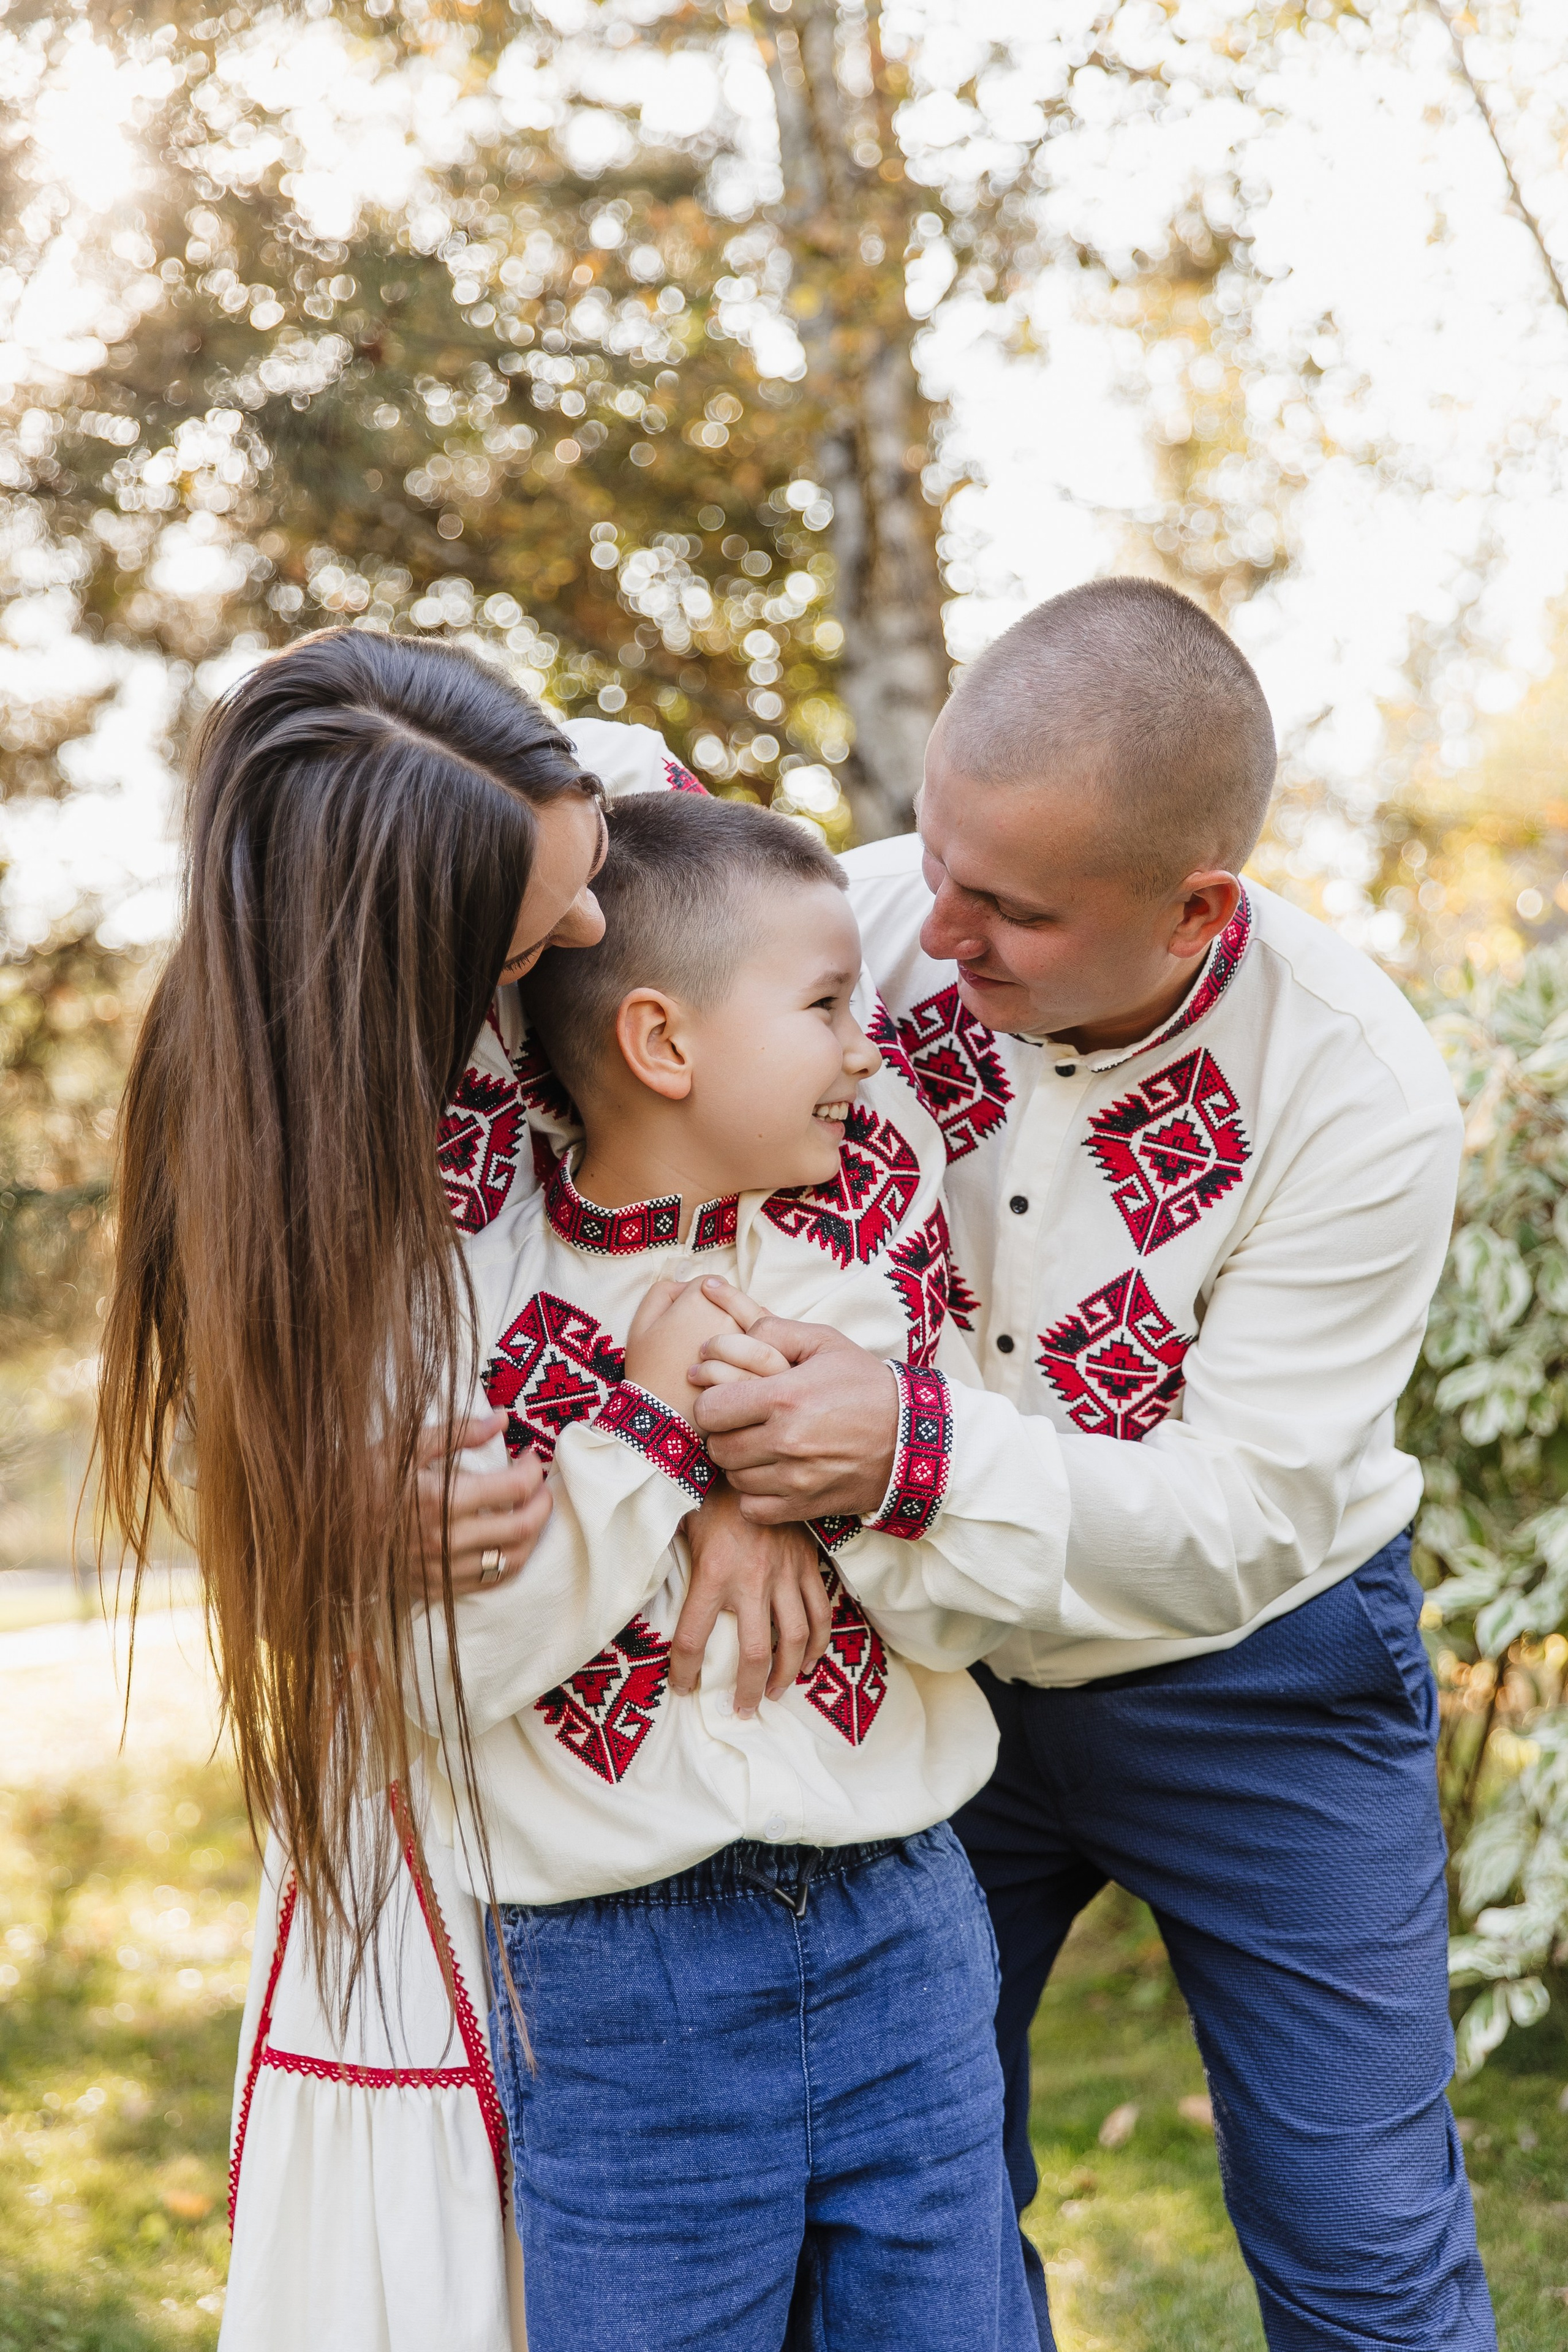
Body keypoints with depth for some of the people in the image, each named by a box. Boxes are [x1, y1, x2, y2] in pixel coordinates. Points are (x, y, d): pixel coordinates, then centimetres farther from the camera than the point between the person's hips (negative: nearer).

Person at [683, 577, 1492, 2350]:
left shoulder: (1358, 1101, -25)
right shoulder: (879, 917, -19)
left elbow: (1233, 1521, -25)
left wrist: (915, 1453, -40)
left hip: (1252, 1676, -2)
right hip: (922, 1657, 3)